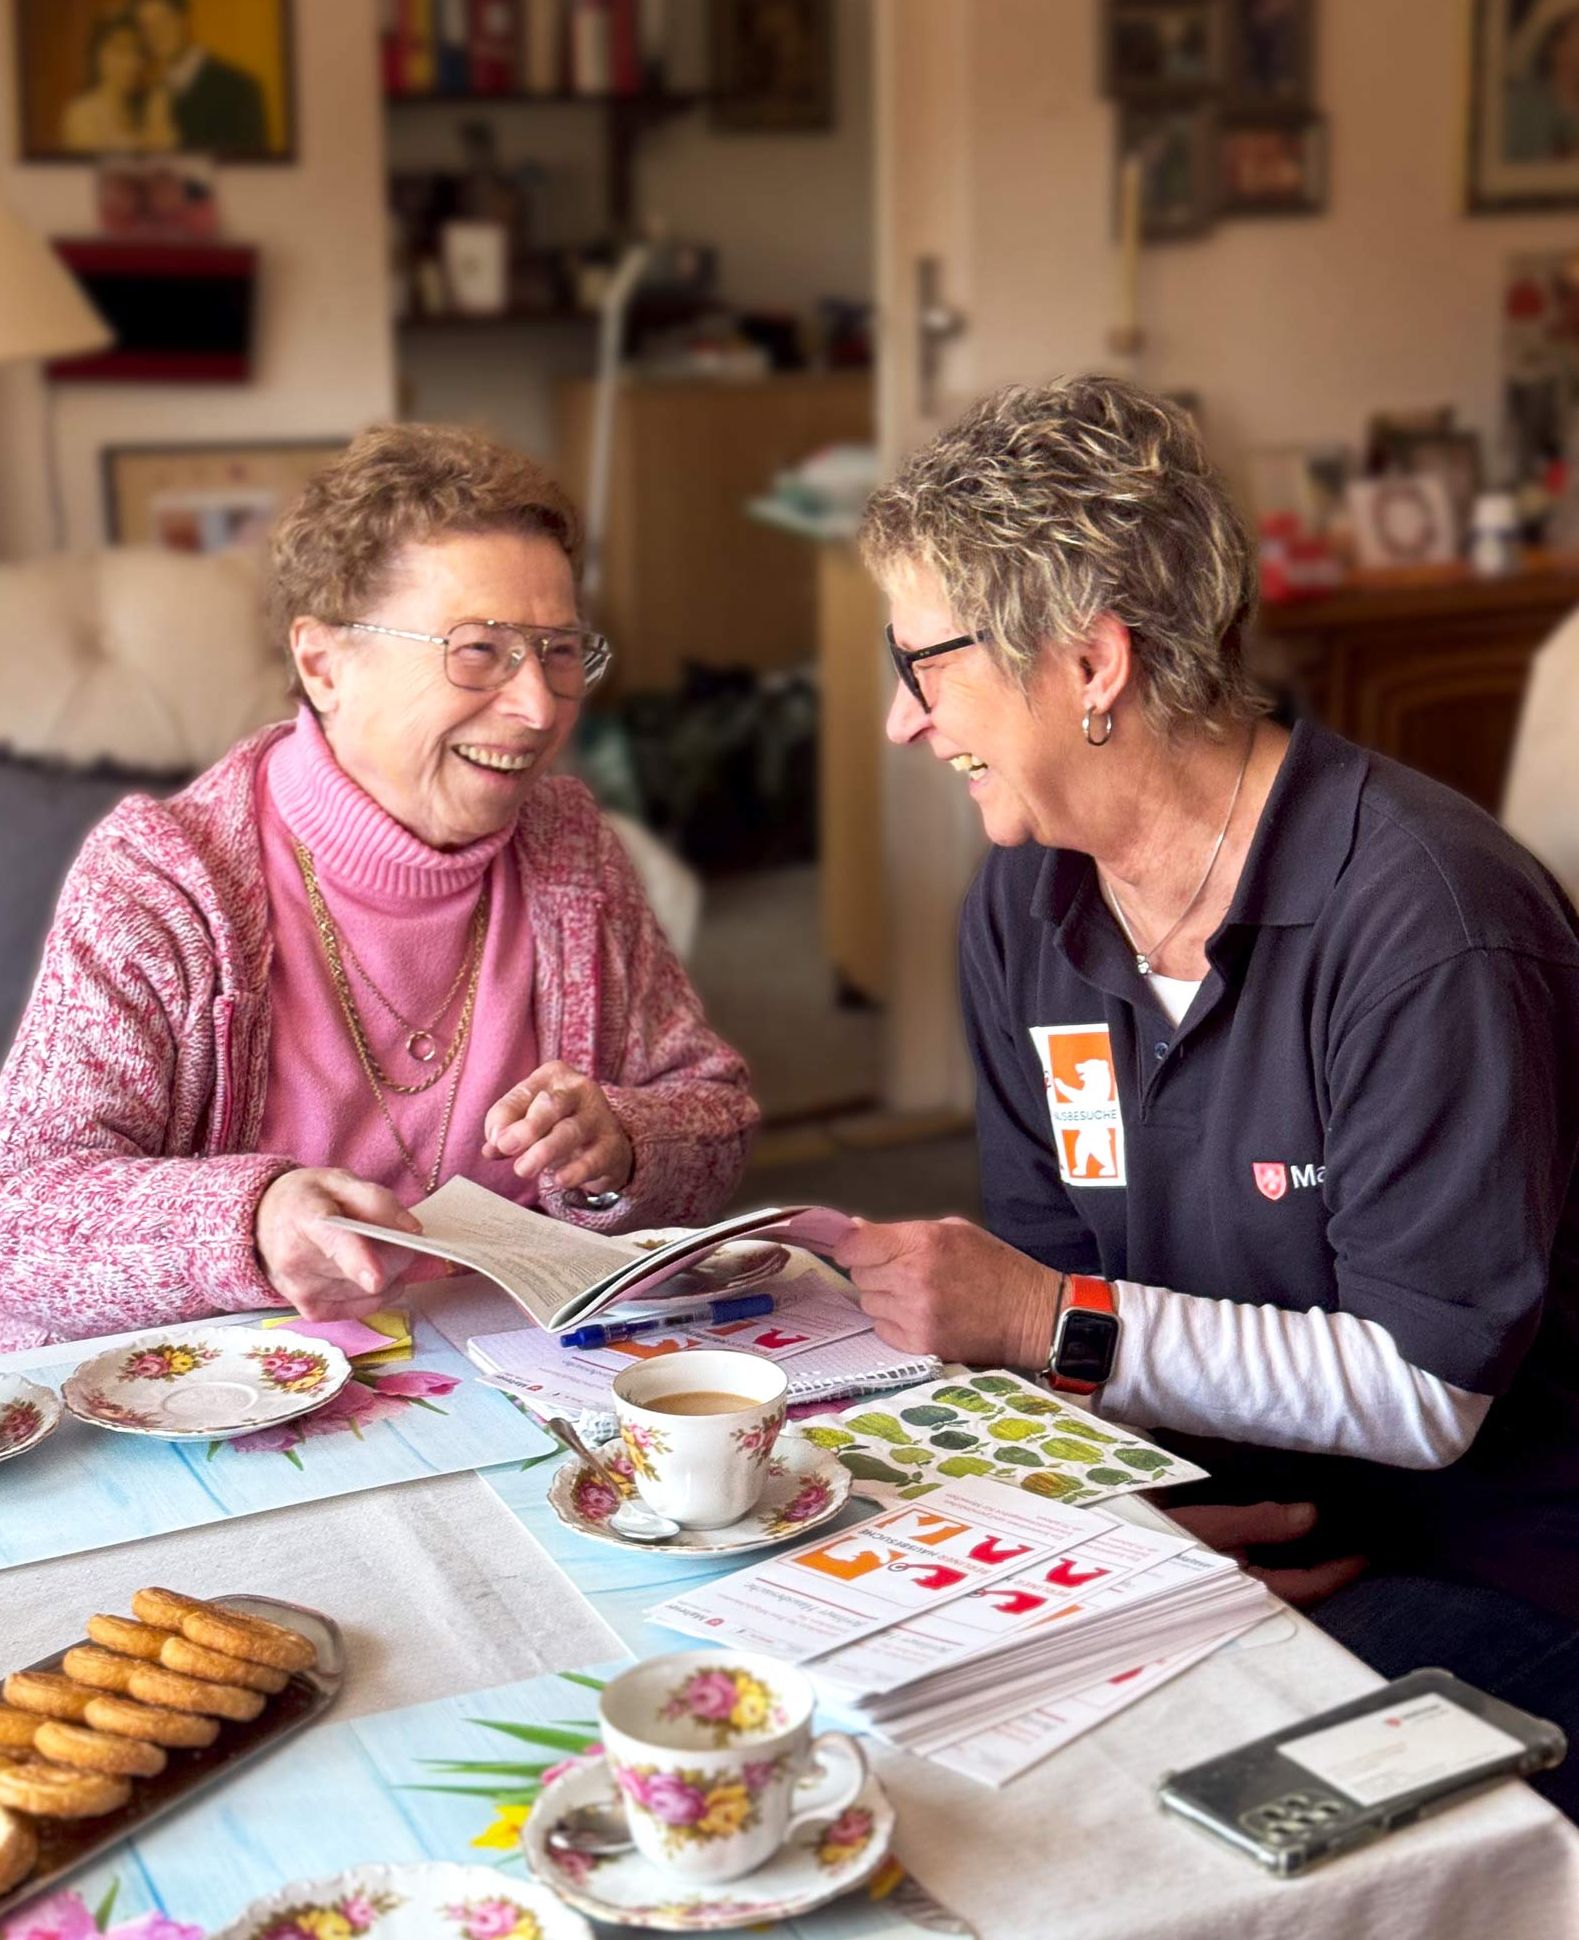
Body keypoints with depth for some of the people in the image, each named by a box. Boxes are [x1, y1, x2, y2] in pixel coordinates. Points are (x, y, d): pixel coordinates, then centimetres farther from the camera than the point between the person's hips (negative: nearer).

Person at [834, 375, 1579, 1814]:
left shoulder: (1429, 927, -21)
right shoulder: (1023, 910, 2)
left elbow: (1427, 1390, -20)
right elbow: (1052, 1288, 4)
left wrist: (1048, 1320, -22)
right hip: (1243, 1520, 6)